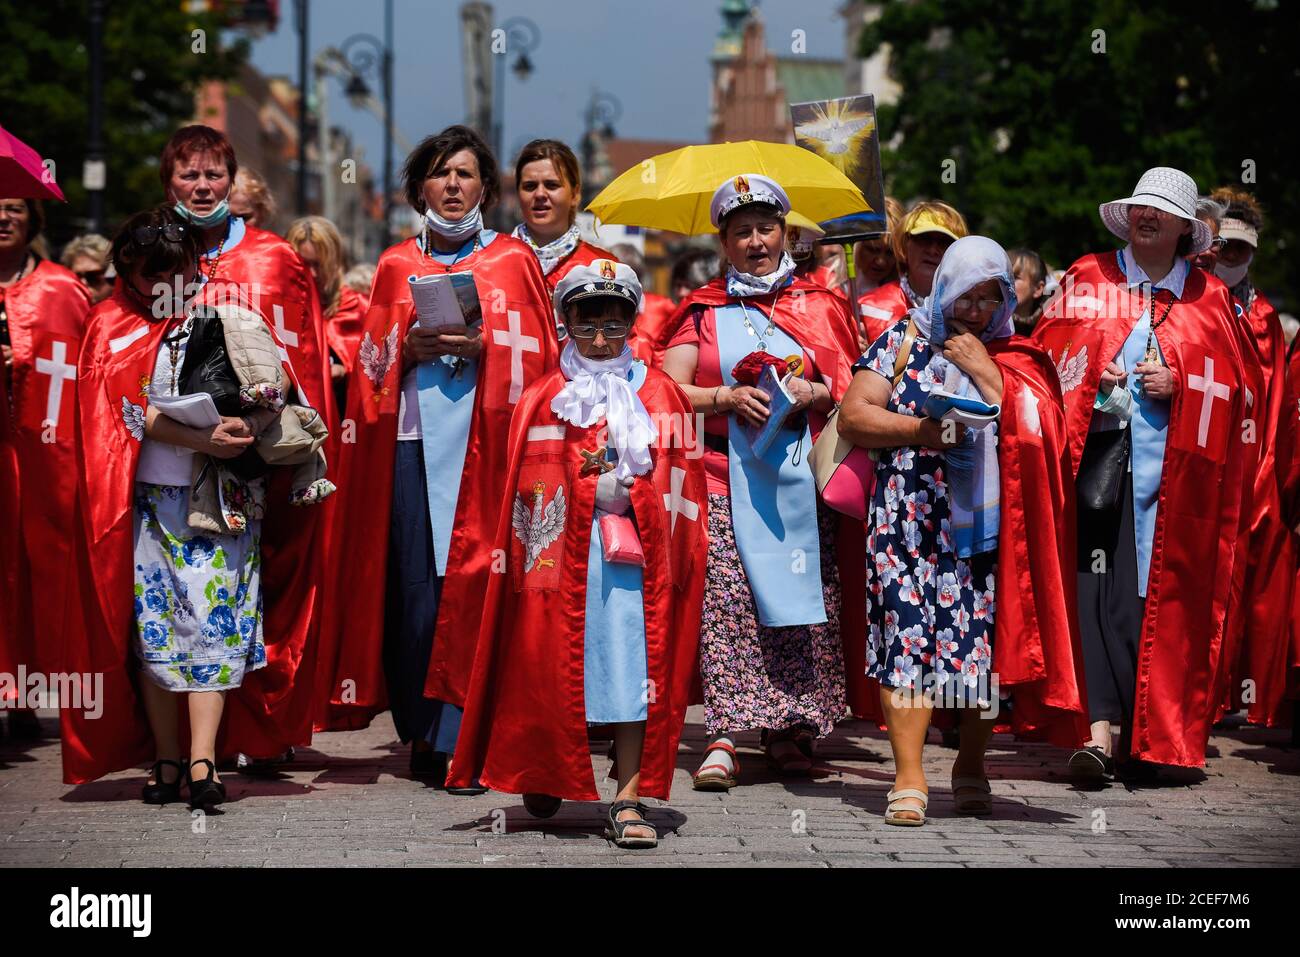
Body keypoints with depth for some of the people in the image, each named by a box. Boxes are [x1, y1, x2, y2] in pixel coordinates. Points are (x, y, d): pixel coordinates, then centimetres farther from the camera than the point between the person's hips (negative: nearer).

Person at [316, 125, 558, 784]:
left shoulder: (512, 261, 10)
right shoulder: (397, 266, 15)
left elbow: (537, 360, 4)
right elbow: (373, 365, 14)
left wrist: (481, 348, -11)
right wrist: (410, 350, -5)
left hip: (485, 445, -2)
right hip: (414, 440, 2)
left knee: (472, 577, -9)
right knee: (415, 584, -5)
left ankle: (457, 738, -9)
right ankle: (424, 733, 3)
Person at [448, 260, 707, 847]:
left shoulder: (659, 394, 12)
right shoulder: (544, 399, 9)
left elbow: (679, 480, 9)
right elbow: (529, 484, 5)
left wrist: (630, 492, -4)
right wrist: (594, 489, -7)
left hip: (631, 550, 0)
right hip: (560, 551, 0)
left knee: (632, 667, -8)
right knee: (553, 664, 2)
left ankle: (628, 799, -10)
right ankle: (545, 777, 23)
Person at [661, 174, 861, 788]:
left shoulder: (820, 306, 15)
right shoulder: (703, 311, 14)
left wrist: (815, 395, -9)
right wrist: (729, 397, -9)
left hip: (802, 478, 1)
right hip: (725, 477, -1)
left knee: (803, 601, -5)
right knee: (725, 603, -13)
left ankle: (791, 731, 5)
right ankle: (724, 736, -16)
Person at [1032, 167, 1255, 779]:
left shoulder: (1209, 298, 13)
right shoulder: (1087, 279, 14)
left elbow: (1238, 383, 13)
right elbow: (1041, 355, 14)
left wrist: (1180, 384, -4)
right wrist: (1090, 379, -4)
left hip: (1171, 468, 0)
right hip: (1095, 450, 0)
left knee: (1156, 590, -5)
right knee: (1093, 575, -14)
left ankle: (1148, 738, 2)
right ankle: (1100, 724, -19)